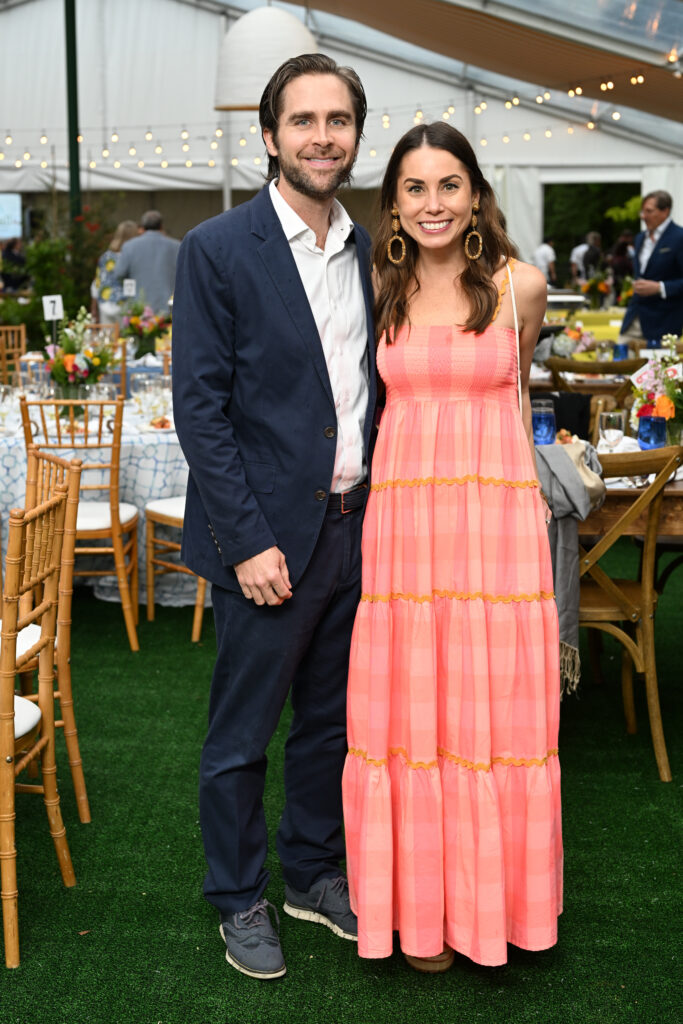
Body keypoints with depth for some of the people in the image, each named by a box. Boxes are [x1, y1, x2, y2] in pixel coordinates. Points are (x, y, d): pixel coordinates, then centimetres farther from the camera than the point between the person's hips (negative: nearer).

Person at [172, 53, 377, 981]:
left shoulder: (368, 253, 8)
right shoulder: (218, 251, -10)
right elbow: (199, 408, -13)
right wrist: (250, 541, -16)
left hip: (355, 528, 6)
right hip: (268, 537, -5)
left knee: (332, 722, 18)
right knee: (242, 737, 8)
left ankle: (315, 873, 37)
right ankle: (239, 901, 27)